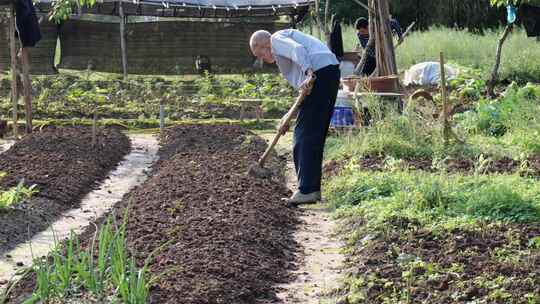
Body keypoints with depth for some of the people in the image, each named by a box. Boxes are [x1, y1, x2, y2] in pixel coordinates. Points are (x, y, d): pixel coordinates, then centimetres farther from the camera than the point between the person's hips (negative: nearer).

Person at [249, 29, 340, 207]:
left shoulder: (276, 39, 7)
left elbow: (298, 49, -16)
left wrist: (309, 74, -31)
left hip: (320, 73, -10)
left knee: (304, 134, -8)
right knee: (316, 135, 14)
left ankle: (306, 190, -10)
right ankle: (314, 189, 17)